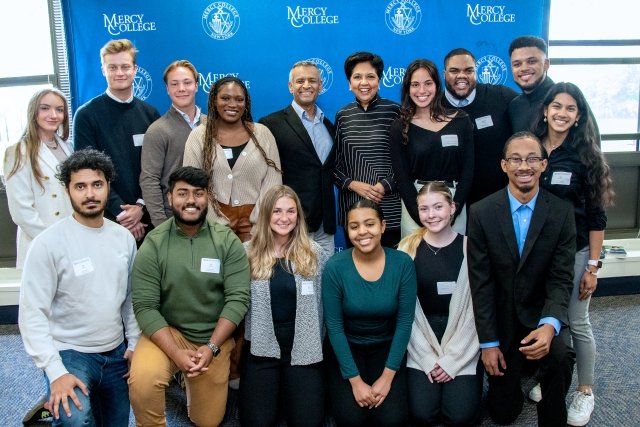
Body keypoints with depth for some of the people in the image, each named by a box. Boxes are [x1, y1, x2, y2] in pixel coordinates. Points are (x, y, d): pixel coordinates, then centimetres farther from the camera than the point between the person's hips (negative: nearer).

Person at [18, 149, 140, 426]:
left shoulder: (124, 238, 1)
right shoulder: (48, 243, -15)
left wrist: (134, 344, 4)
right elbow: (32, 314, -17)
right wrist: (55, 372, -23)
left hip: (116, 352, 5)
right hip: (69, 352, -5)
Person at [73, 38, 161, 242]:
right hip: (106, 218, -2)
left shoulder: (150, 114, 6)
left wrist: (141, 206, -9)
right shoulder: (86, 115, -3)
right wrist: (119, 211, -12)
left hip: (146, 216, 3)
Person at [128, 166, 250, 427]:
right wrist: (176, 353, -24)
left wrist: (212, 347, -21)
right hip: (166, 332, -1)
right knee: (141, 381, -32)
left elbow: (238, 299, -12)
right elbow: (145, 307, -14)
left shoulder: (228, 241, -9)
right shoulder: (153, 243, -11)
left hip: (214, 338, 2)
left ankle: (190, 381, 44)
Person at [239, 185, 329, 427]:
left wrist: (318, 342, 1)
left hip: (303, 347, 0)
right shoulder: (247, 253, -1)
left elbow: (323, 301, 4)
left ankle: (286, 391, 23)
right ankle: (276, 391, 22)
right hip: (261, 346, 0)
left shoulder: (315, 254, 1)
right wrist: (239, 340, -2)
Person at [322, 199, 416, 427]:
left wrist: (387, 376, -14)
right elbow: (334, 326, -14)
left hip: (387, 346, 1)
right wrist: (355, 380, -16)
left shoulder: (402, 263, -15)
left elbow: (404, 321, -11)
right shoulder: (335, 267, -19)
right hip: (346, 347, -1)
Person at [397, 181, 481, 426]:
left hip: (462, 345, 0)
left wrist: (452, 360, -11)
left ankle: (460, 383, 20)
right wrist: (429, 360, -9)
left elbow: (476, 308, -6)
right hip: (421, 345, 1)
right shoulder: (408, 249, -3)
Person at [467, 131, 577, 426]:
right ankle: (514, 373, 40)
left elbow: (561, 279, -11)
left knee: (561, 356, -33)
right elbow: (481, 282, -9)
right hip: (500, 321, 0)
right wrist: (488, 343, -10)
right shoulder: (481, 213, -11)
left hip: (541, 314, 0)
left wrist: (550, 325, -31)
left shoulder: (562, 213, -9)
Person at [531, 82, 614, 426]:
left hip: (574, 251, -2)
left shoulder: (584, 154, -7)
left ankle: (585, 391, 24)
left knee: (577, 323, 6)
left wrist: (593, 265, -8)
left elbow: (596, 216, -6)